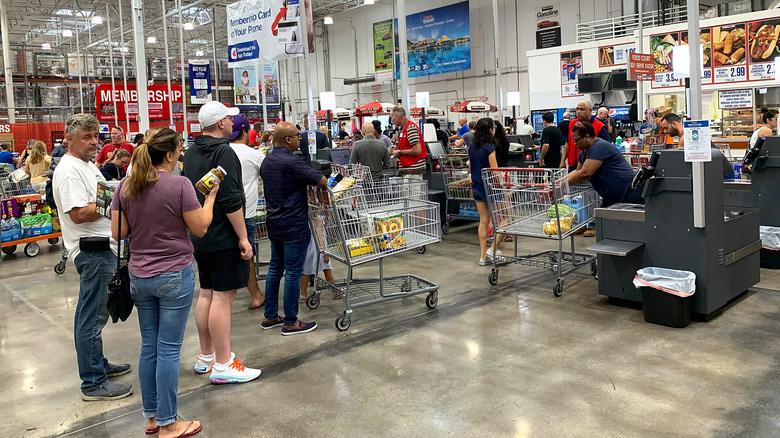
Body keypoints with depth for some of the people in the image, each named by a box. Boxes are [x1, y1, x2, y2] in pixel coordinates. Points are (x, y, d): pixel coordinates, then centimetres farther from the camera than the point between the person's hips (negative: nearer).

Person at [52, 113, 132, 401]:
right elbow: (78, 214, -24)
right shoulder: (69, 170, -16)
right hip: (92, 251, -11)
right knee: (91, 318, -3)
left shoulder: (87, 165, 16)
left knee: (96, 314, 20)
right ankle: (93, 383, 5)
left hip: (102, 248, 11)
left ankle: (99, 364, 34)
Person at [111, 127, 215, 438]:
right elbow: (200, 228, -8)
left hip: (139, 277, 6)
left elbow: (118, 233, 4)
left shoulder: (125, 187, 1)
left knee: (149, 346, 16)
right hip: (174, 276, -5)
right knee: (168, 350, 3)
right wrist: (210, 197, 5)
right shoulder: (179, 185, -15)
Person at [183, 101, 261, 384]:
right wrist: (243, 237, -19)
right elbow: (231, 200, -23)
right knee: (222, 297, -5)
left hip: (200, 236, 9)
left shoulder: (191, 153, 13)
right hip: (223, 238, -9)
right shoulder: (223, 152, -16)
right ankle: (223, 365, 0)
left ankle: (205, 356, 25)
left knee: (206, 293, 15)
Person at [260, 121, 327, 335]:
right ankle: (290, 322, 6)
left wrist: (301, 195, 17)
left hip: (273, 223, 9)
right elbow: (322, 181, -18)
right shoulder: (292, 162, -19)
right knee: (293, 272, -1)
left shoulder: (266, 161, 9)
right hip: (294, 225, -9)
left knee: (275, 268, 15)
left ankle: (270, 317, 23)